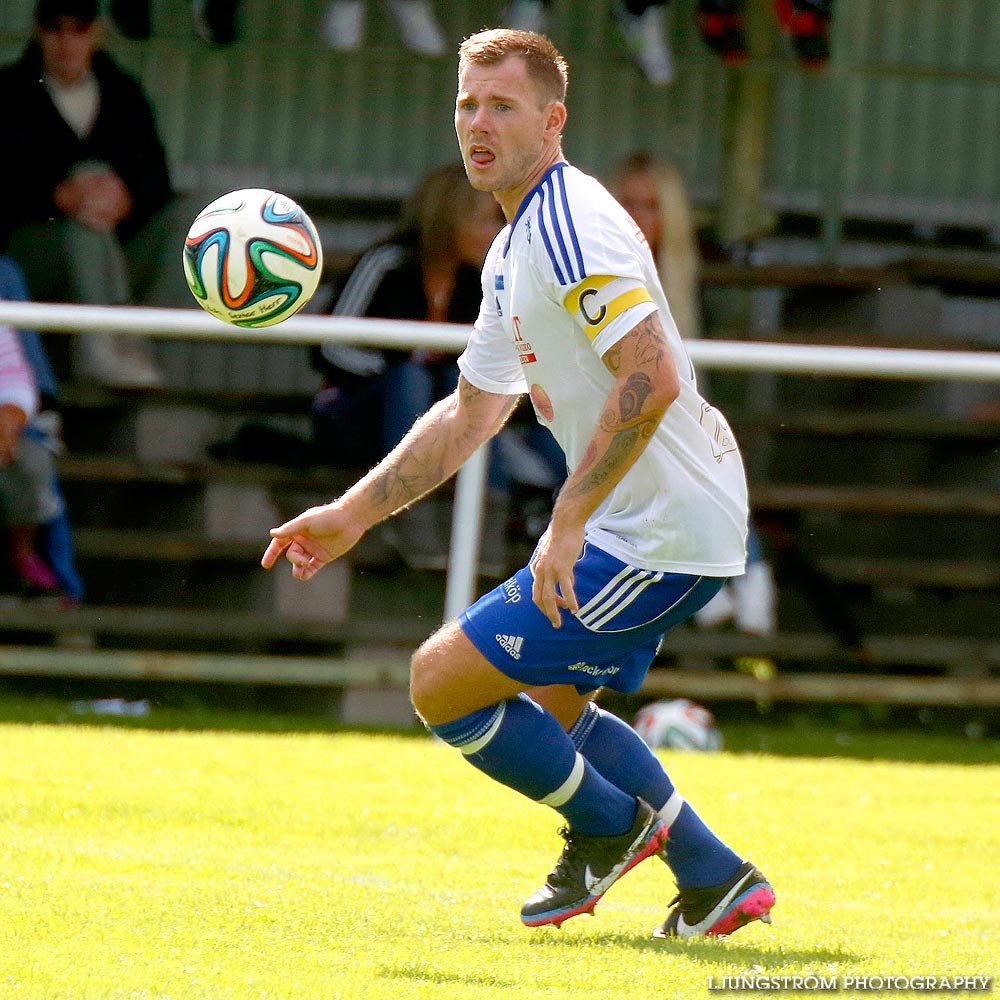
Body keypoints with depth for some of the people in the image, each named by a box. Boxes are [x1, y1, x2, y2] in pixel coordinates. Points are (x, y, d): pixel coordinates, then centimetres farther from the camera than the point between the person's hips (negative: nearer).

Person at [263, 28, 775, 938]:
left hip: (655, 536, -10)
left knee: (442, 683, -5)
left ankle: (608, 823, 14)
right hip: (683, 522, 10)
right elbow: (470, 413, 24)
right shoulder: (516, 248, 15)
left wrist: (568, 524, -27)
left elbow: (653, 379, -29)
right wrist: (353, 513, 20)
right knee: (549, 704, 26)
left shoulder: (570, 225, -18)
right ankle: (716, 880, 26)